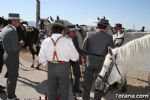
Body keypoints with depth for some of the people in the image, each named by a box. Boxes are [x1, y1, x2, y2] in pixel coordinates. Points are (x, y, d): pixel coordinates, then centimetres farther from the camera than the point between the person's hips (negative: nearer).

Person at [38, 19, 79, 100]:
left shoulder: (46, 41, -5)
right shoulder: (67, 41, -13)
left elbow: (41, 60, -2)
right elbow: (75, 58, -8)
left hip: (51, 68, 3)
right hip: (63, 68, -3)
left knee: (51, 91, 18)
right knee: (64, 91, 13)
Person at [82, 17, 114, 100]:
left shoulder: (90, 34, -6)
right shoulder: (109, 37, -10)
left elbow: (84, 48, -4)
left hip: (90, 61, 1)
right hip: (101, 62, -1)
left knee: (87, 83, 16)